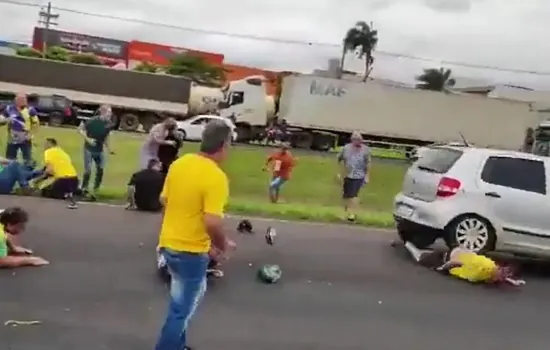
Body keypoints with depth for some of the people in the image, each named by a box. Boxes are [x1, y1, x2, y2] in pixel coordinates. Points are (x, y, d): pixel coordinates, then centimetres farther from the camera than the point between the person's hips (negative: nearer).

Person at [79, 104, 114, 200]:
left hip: (100, 150, 5)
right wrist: (88, 139, -24)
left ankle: (94, 192, 13)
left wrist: (108, 148, 8)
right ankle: (83, 189, 15)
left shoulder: (108, 123, -5)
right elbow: (80, 129, -12)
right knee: (88, 170, -7)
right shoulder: (93, 121, -19)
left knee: (100, 171, 2)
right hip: (89, 149, -5)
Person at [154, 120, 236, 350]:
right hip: (191, 251, -8)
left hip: (169, 243, 8)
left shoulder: (179, 163, 1)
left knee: (183, 301, 27)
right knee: (181, 309, 8)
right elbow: (212, 223, -28)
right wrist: (223, 245, -9)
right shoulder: (216, 177, -22)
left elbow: (164, 200, 11)